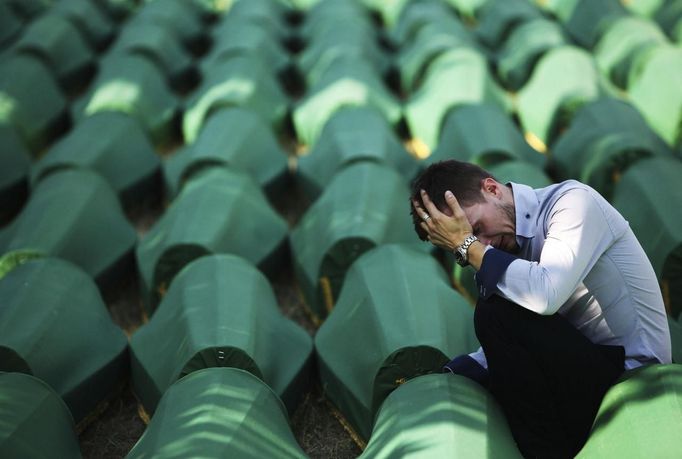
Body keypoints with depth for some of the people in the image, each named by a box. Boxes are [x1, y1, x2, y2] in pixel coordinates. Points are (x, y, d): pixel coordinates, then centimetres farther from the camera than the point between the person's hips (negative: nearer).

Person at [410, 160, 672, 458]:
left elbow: (545, 295, -31)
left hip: (629, 375, -8)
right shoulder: (513, 245, 8)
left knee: (495, 313, -23)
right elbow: (504, 348, 8)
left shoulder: (573, 201, -13)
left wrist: (468, 246, -20)